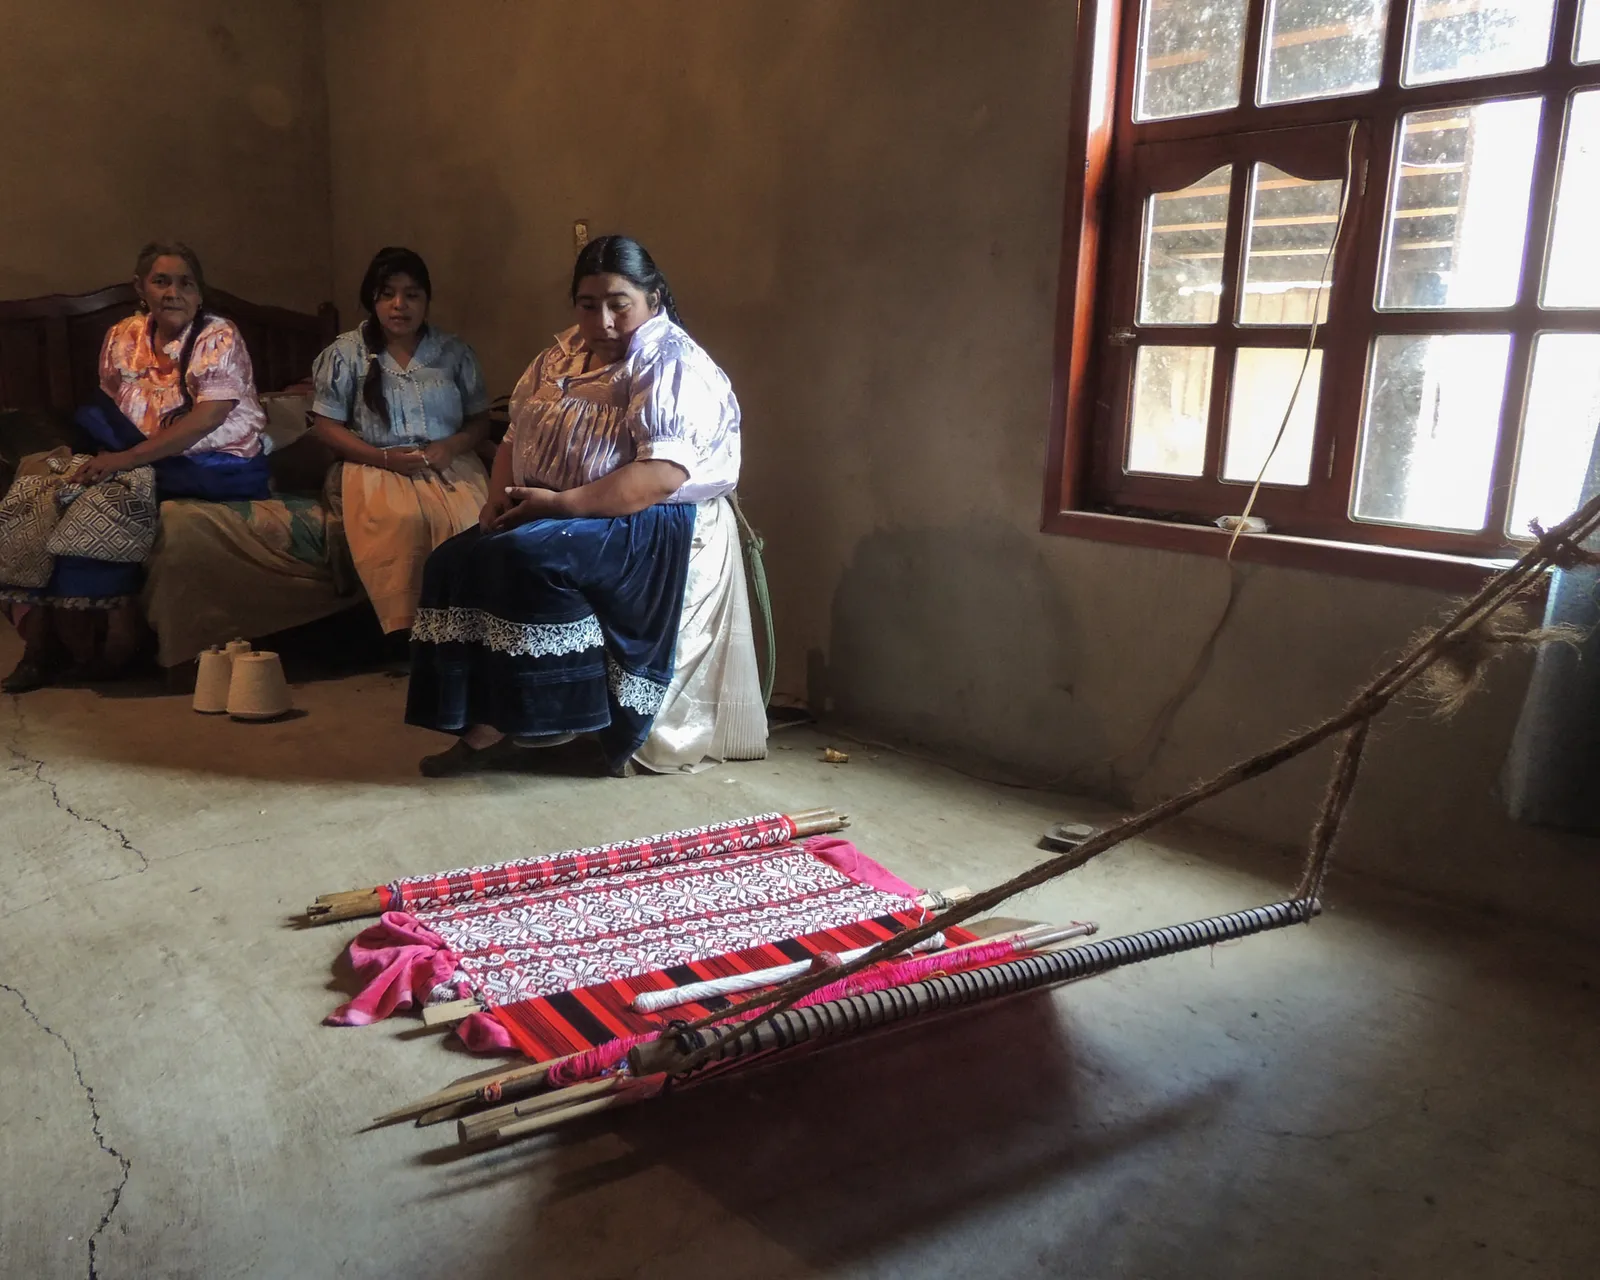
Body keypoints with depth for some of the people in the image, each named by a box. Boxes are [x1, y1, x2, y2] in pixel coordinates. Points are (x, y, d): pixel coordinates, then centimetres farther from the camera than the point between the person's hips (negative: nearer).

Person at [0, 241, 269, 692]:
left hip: (221, 469, -6)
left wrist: (125, 459, -25)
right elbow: (107, 415, 12)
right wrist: (99, 457, -10)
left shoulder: (218, 337, -8)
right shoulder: (122, 337, 10)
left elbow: (207, 418, -20)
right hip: (154, 464, 6)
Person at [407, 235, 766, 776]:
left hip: (649, 529, -8)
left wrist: (559, 503, -26)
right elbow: (516, 435, 17)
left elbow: (663, 476, -25)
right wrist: (500, 498, -4)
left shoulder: (674, 368, -11)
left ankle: (503, 723, -17)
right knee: (453, 561, -12)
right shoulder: (565, 355, 14)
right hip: (554, 520, 8)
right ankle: (484, 720, -9)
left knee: (524, 554, -31)